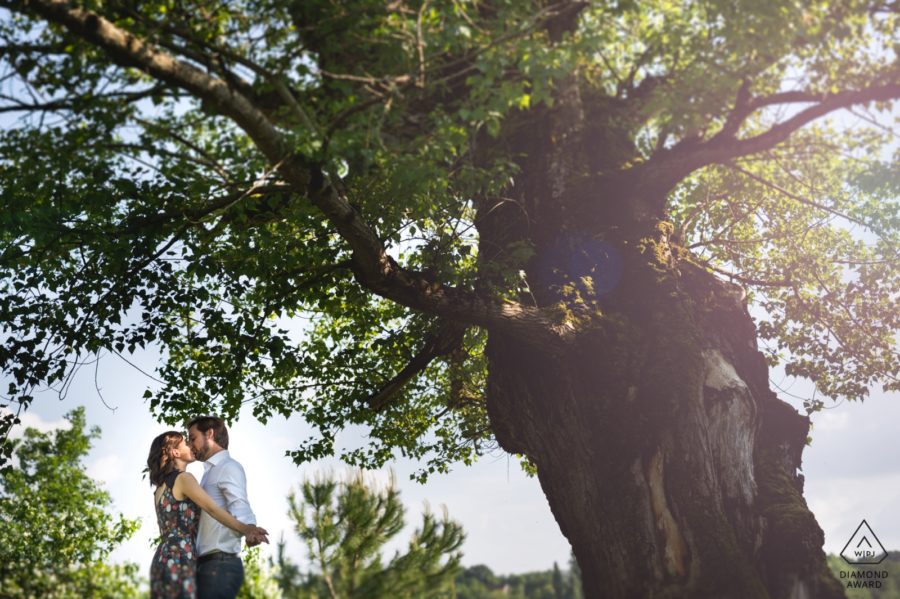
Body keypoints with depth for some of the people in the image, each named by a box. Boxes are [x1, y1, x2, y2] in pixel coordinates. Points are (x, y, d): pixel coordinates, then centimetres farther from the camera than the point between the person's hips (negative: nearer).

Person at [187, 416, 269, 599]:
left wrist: (249, 529, -45)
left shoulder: (228, 467, -7)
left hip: (220, 565, -10)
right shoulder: (210, 473, 24)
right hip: (206, 565, 10)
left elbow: (238, 504, -27)